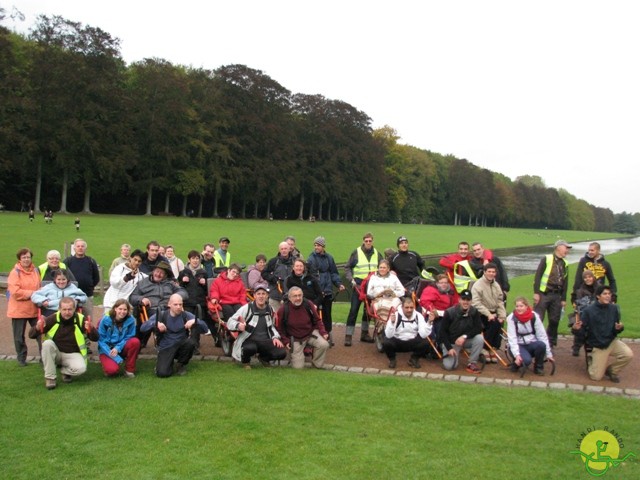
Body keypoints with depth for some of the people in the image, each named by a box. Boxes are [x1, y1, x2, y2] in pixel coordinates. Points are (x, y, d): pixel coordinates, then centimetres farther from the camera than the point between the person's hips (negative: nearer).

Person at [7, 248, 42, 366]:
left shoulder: (35, 271, 6)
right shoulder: (15, 272, -9)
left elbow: (40, 287, 12)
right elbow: (15, 292, -18)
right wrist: (31, 294, -19)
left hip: (34, 309, 3)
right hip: (19, 310, -3)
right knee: (19, 336, 8)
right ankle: (21, 358, 22)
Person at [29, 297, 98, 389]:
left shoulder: (81, 319, -13)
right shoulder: (53, 319, -13)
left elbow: (96, 338, -11)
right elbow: (31, 335, -10)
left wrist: (91, 329, -34)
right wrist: (37, 328, -34)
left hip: (72, 354, -1)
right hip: (55, 353, 1)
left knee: (81, 368, -30)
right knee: (47, 343, -30)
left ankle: (65, 371, 8)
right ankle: (50, 377, -16)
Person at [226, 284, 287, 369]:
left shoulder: (270, 310, 6)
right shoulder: (247, 308, -10)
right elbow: (230, 322, -11)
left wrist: (275, 337, 4)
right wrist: (238, 325, -33)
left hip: (265, 341, 4)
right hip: (249, 340, -4)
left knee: (281, 353, -20)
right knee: (250, 348, -40)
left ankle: (264, 358, 16)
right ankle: (245, 361, 0)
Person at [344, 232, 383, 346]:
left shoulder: (377, 253, 7)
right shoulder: (356, 252, -4)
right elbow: (347, 267, 0)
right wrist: (351, 280, -12)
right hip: (359, 284, -4)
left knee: (368, 310, 11)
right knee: (354, 309, -7)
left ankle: (364, 333, 23)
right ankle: (348, 335, -3)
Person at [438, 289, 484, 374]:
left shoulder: (474, 312, -12)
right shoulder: (450, 312, -19)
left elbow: (478, 328, -15)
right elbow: (443, 331, -13)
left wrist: (464, 336, -29)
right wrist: (449, 348, -20)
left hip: (467, 340, 2)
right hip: (451, 342, -2)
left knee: (480, 338, -27)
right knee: (449, 366, -18)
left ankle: (472, 363, -10)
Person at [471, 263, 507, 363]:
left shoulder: (496, 285, 12)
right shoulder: (478, 285, -11)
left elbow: (500, 302, 10)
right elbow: (476, 303, -19)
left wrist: (502, 315, -5)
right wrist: (488, 314, -25)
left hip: (493, 313, 6)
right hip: (481, 314, -6)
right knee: (494, 323, -29)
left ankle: (493, 350, -9)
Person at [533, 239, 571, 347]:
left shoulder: (565, 264, 13)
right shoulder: (547, 259, -4)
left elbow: (565, 282, 15)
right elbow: (538, 276, -7)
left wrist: (563, 299, 11)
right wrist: (536, 293, -13)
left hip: (556, 296, 6)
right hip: (543, 294, -5)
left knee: (554, 321, 7)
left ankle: (551, 344, 19)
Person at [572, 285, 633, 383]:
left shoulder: (614, 308, -3)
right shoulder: (588, 311, -13)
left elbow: (616, 331, 3)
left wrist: (619, 328, -20)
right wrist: (576, 328, -34)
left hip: (612, 342, 3)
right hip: (597, 346, -3)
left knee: (628, 355, -24)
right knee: (596, 377, -5)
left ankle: (612, 370, 5)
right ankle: (592, 360, 30)